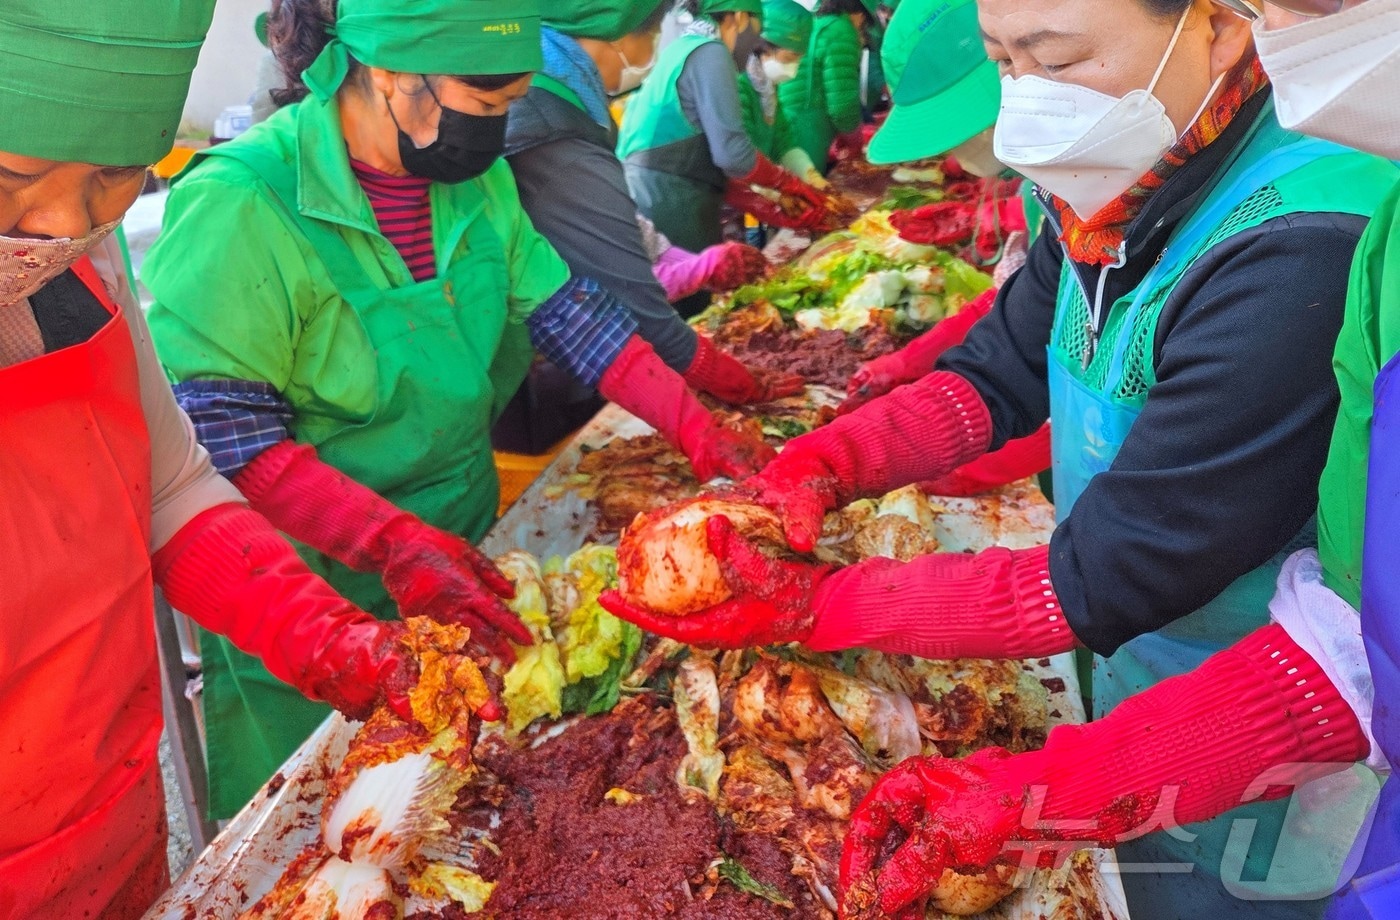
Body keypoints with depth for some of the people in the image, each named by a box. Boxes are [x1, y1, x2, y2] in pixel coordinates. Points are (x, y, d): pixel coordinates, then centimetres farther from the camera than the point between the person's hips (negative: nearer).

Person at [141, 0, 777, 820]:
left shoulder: (477, 179, -1)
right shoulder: (238, 207, -22)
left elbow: (570, 313, 1)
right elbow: (222, 436, -23)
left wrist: (699, 429, -7)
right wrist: (397, 545, -31)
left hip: (464, 569, 6)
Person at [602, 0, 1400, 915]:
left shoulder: (1303, 264, -33)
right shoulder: (1119, 186, -8)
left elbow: (1100, 584, -30)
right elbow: (997, 376, -1)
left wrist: (814, 607, -28)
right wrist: (818, 467, -17)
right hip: (1129, 669, 6)